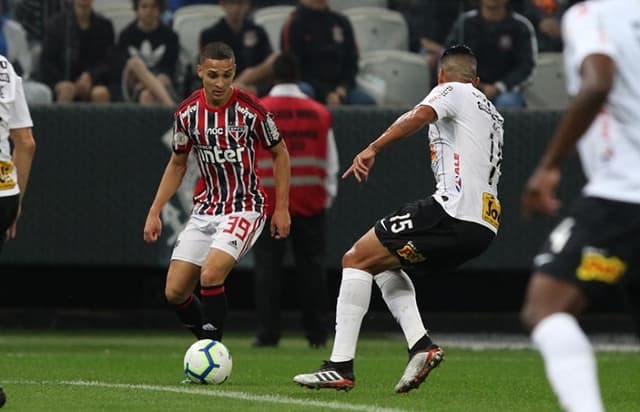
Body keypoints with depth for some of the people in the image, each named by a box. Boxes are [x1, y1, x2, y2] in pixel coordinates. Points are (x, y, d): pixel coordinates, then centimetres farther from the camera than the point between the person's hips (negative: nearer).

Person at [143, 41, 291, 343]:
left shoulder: (250, 109, -13)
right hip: (204, 210, 5)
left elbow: (280, 153, 1)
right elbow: (177, 164, 12)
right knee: (175, 292, -2)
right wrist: (154, 212, 7)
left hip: (244, 208, -5)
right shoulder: (187, 113, -2)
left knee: (210, 275, -27)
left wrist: (281, 208, -3)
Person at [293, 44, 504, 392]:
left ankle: (340, 366, -11)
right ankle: (420, 344, 4)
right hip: (484, 225, 9)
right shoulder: (491, 112, 29)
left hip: (454, 212, -9)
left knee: (356, 259, -3)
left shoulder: (452, 91, 4)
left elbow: (420, 115, -18)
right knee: (384, 263, 25)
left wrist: (373, 148, -24)